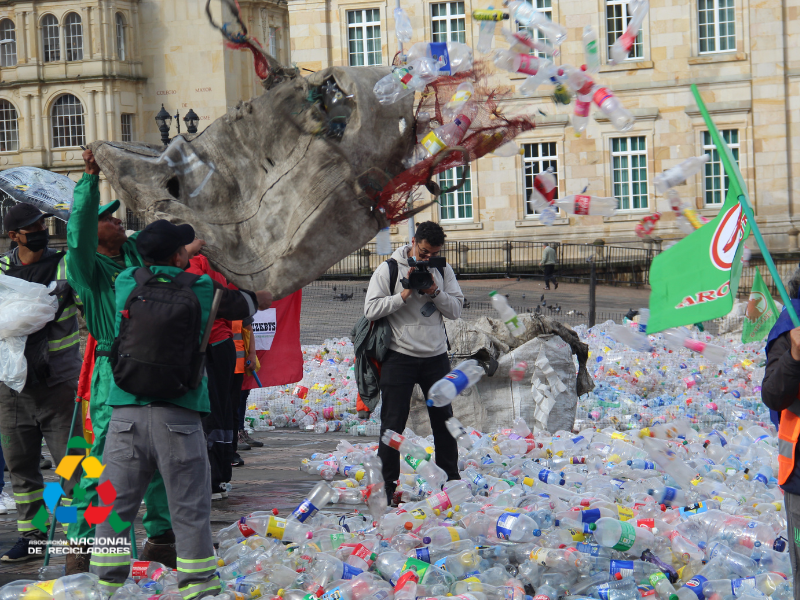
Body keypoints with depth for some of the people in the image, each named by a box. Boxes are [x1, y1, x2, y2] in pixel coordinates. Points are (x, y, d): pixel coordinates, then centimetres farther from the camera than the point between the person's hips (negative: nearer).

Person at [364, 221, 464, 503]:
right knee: (393, 423, -2)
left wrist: (435, 292, -12)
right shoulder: (388, 269, -4)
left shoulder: (443, 270, 8)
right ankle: (386, 485, 4)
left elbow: (456, 309, 4)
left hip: (436, 356, 4)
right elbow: (371, 310, -9)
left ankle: (450, 480, 22)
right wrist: (404, 295, -16)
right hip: (399, 356, -4)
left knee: (444, 418, 10)